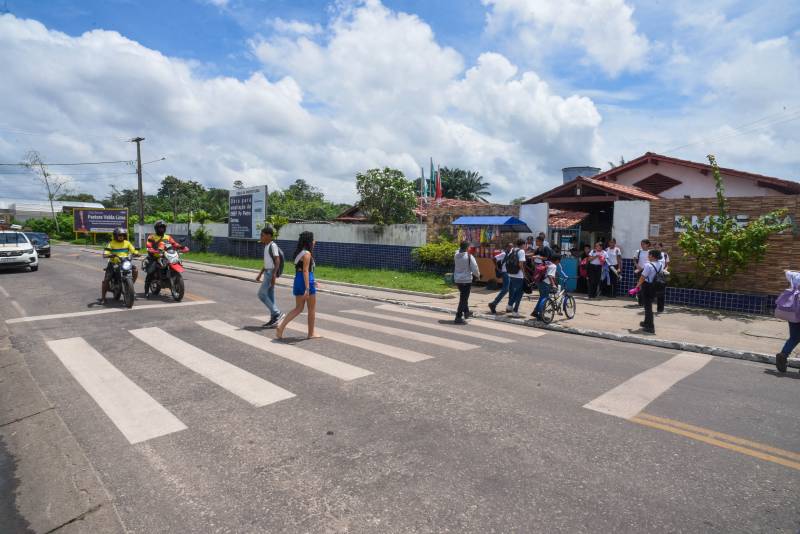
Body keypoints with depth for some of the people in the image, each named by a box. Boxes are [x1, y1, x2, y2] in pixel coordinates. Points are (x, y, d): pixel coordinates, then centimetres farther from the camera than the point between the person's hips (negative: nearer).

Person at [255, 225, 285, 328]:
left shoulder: (273, 246, -13)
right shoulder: (267, 246, 16)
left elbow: (277, 261, -20)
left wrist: (274, 275, -27)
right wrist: (260, 274, 24)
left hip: (271, 273, -10)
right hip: (267, 272, 10)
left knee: (261, 294, -9)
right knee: (270, 296, 9)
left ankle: (277, 313, -6)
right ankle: (273, 319, 13)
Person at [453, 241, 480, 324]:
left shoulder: (456, 255, -2)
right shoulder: (469, 256, -16)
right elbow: (474, 268, -13)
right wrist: (478, 274, 5)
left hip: (457, 279, 7)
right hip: (466, 280, -7)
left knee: (463, 297, 25)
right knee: (463, 299, -1)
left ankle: (466, 312, 39)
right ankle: (458, 317, -3)